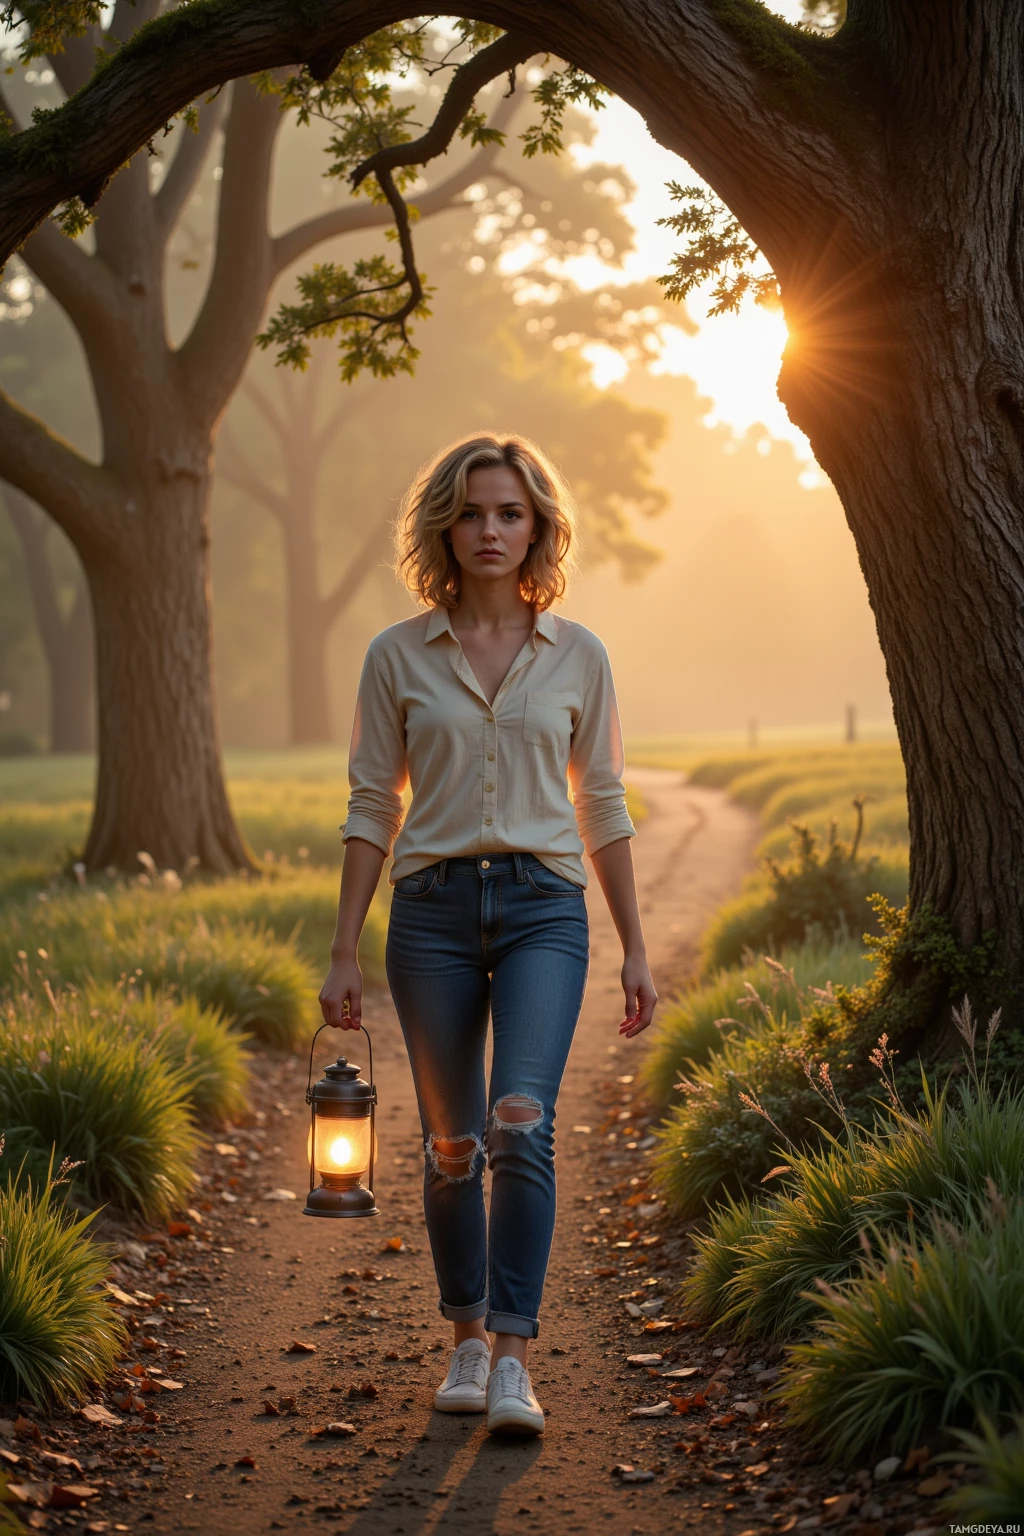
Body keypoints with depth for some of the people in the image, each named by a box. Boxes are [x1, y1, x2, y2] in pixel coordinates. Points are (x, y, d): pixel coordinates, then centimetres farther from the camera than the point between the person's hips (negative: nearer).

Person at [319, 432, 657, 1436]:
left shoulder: (578, 656, 4)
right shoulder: (398, 656, 3)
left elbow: (603, 808, 9)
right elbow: (371, 808, 4)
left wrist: (635, 950, 8)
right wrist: (343, 953, 0)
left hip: (543, 908, -1)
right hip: (432, 909, 1)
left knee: (522, 1125, -18)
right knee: (451, 1145, 8)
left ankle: (513, 1359, -14)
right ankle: (468, 1338, 27)